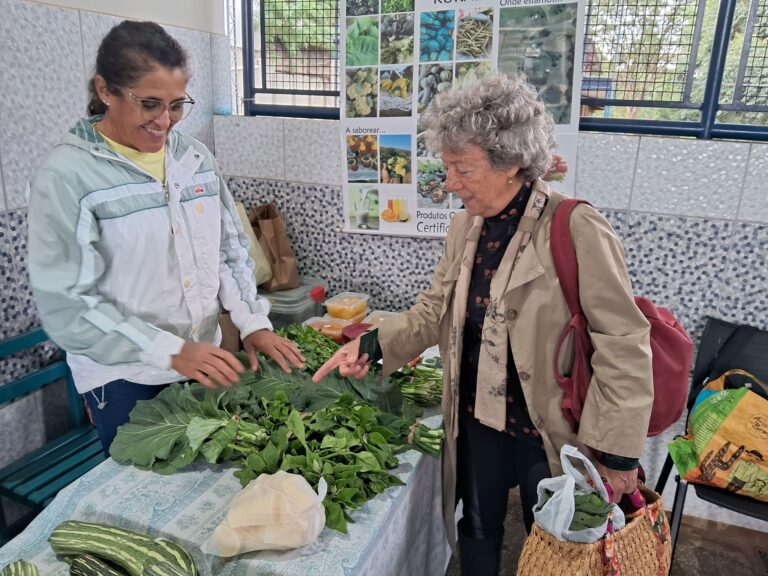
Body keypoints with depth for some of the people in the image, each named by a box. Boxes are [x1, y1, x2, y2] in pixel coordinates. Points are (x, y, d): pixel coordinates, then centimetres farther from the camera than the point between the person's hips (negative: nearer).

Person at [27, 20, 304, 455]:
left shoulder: (196, 158, 1)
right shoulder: (67, 176, -14)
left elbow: (231, 250, 7)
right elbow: (66, 305, -17)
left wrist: (253, 321, -6)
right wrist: (170, 351, -22)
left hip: (204, 363, 5)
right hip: (124, 380, -4)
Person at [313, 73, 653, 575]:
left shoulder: (576, 232, -22)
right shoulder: (466, 225, -1)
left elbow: (625, 349, -19)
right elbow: (435, 312, 6)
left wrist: (618, 457, -16)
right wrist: (373, 345, -8)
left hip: (549, 433, -5)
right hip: (477, 421, 6)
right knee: (476, 534, 25)